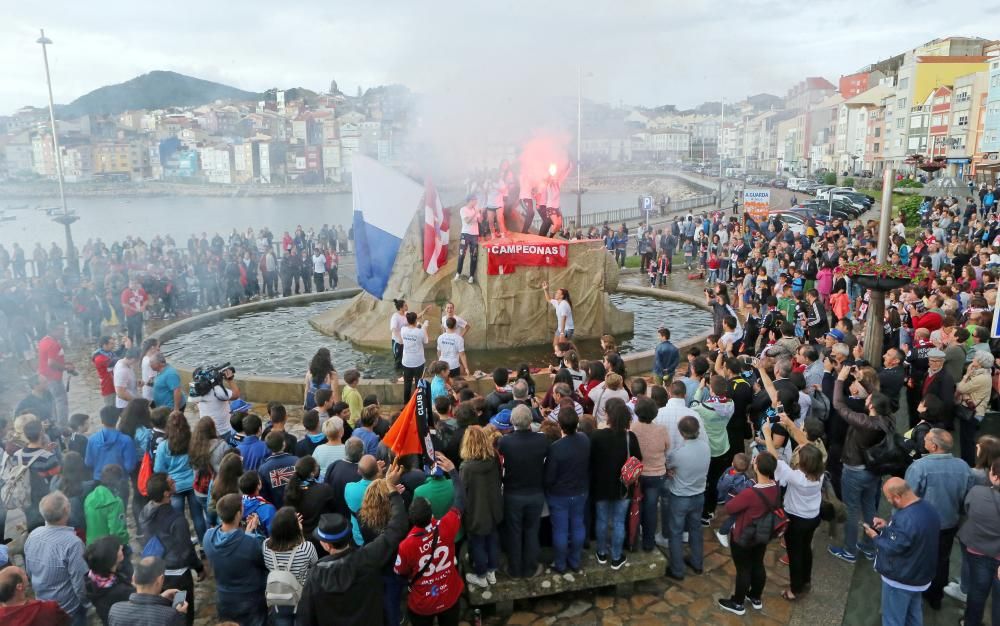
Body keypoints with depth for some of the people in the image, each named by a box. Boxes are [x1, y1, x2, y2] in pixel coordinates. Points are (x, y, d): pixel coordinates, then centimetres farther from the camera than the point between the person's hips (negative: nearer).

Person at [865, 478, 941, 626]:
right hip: (920, 575, 9)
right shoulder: (927, 508, -5)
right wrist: (888, 525, 3)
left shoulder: (905, 519, -36)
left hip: (900, 580, -9)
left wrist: (875, 536, -9)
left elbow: (891, 549, -26)